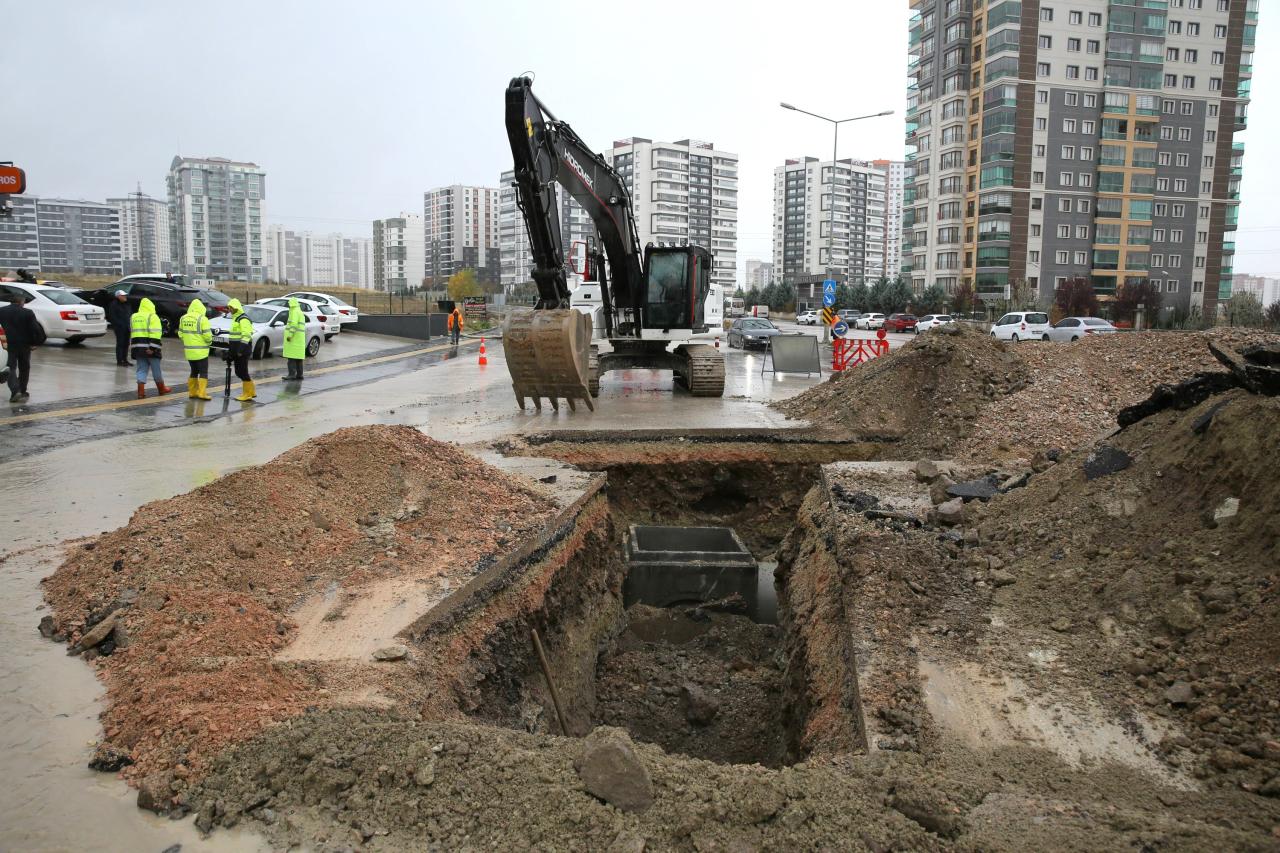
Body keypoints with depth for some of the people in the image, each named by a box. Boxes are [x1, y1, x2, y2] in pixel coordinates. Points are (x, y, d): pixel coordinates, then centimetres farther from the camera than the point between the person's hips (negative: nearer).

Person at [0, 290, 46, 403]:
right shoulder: (28, 313, -11)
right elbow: (36, 329, -14)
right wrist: (35, 343, -4)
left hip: (10, 344, 2)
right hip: (25, 345, -1)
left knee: (12, 368, 5)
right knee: (24, 369, 13)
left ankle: (15, 391, -14)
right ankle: (22, 392, 20)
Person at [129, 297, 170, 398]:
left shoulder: (133, 317, 14)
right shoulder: (152, 317, -7)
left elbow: (132, 332, 20)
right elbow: (155, 333, -17)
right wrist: (152, 347, -20)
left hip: (137, 347, 5)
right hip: (150, 348, -5)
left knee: (141, 370, 7)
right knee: (156, 369, 8)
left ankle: (141, 392, -2)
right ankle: (161, 389, 23)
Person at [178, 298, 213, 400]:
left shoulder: (183, 318, 5)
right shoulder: (202, 319, -14)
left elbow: (180, 334, 9)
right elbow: (207, 335, -16)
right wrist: (209, 341, 4)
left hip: (189, 351, 6)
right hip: (201, 351, -6)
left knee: (194, 371, 18)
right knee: (203, 372, 0)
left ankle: (192, 392, 20)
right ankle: (202, 393, -6)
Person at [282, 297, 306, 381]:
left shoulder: (294, 312, -10)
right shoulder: (300, 312, 21)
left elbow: (294, 324, -21)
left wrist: (290, 335, -23)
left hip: (293, 339, -10)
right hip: (300, 339, 10)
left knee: (291, 357, -12)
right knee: (298, 357, 10)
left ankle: (292, 374, -18)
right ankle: (299, 375, 11)